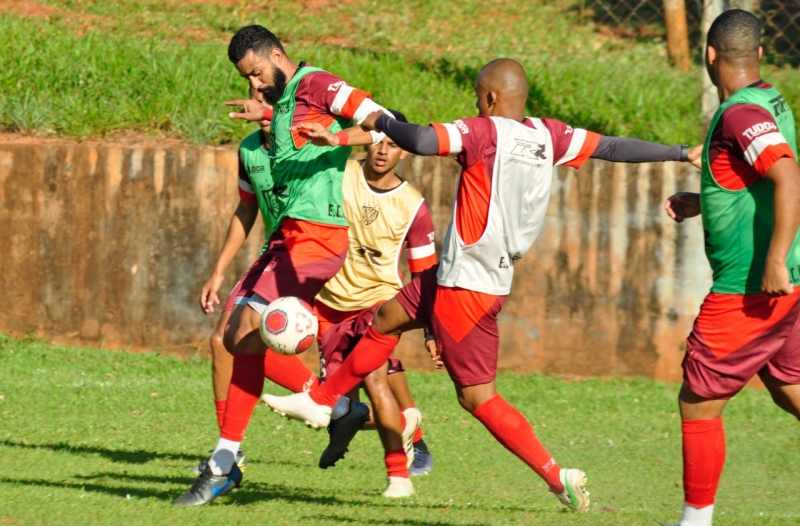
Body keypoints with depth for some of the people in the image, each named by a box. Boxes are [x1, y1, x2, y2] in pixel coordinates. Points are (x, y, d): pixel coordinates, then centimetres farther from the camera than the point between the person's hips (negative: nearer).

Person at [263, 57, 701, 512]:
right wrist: (683, 153, 14)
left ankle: (558, 477, -2)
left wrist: (380, 121, -12)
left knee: (477, 395, -1)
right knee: (388, 318, 22)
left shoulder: (484, 133, -17)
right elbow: (611, 148, 5)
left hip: (467, 285, -9)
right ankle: (320, 401, 32)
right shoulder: (548, 137, 1)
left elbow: (422, 141, -32)